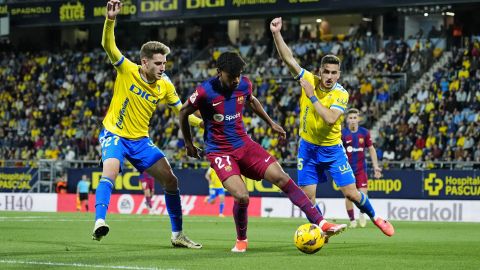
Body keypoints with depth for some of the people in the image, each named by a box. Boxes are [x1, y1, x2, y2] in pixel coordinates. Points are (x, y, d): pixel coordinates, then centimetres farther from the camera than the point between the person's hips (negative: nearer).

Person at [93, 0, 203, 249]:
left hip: (140, 140, 5)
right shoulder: (127, 71, -13)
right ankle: (99, 222, -41)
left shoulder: (165, 86, -3)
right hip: (114, 134, -5)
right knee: (110, 172, -33)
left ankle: (177, 235, 12)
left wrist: (204, 123, -5)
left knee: (170, 179, 0)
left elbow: (181, 110, 9)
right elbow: (108, 45, -25)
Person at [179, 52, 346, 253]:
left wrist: (271, 123, 26)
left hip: (244, 145, 5)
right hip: (219, 152, -5)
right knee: (241, 196, -23)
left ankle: (320, 223, -7)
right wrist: (188, 143, 8)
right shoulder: (205, 92, -18)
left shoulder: (244, 85, -3)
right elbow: (184, 113, -1)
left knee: (282, 178, -9)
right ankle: (241, 240, 6)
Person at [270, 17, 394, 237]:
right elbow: (288, 59, -17)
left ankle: (375, 217, 25)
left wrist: (312, 96, -29)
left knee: (352, 194, -2)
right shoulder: (309, 80, -10)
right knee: (307, 197, -4)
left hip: (332, 149, -2)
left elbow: (330, 119, -31)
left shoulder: (341, 94, -16)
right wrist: (276, 33, -28)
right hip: (308, 147, 2)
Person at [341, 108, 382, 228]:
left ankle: (362, 213, 19)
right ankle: (352, 219, 13)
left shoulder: (364, 132, 1)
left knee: (363, 193, -8)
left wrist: (376, 166, 6)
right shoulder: (342, 133, -4)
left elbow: (371, 149, 8)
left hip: (361, 168, 1)